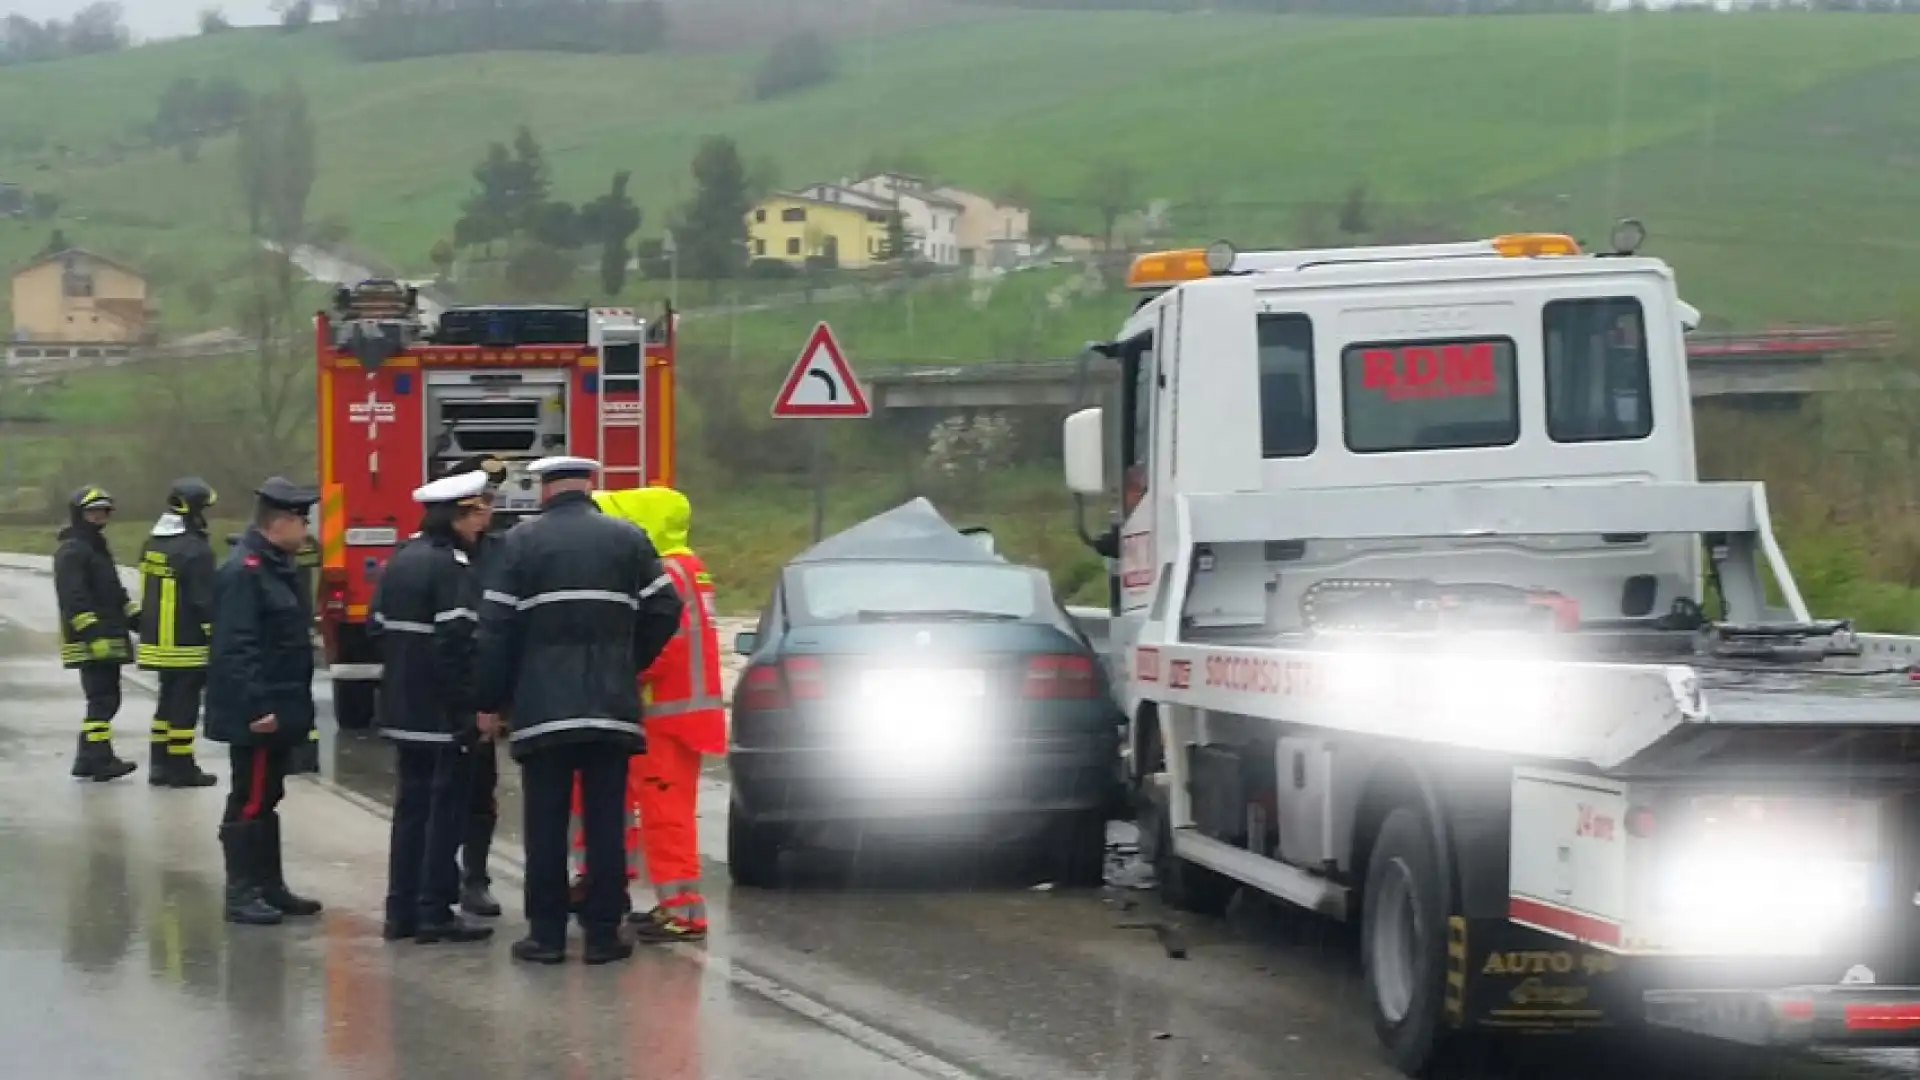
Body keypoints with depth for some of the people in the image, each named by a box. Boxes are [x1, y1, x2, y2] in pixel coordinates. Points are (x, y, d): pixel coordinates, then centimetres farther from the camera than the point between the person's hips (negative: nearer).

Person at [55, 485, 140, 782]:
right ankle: (100, 759, -13)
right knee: (103, 699, -13)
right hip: (89, 643, -10)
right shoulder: (71, 551, -10)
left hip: (109, 640, 10)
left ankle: (87, 760, 15)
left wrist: (137, 618, 22)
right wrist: (93, 633, -26)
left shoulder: (97, 548, 22)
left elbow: (115, 593, 30)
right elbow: (74, 598, -20)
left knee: (105, 700, 10)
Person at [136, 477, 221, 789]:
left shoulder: (153, 543, 12)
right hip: (187, 644, -9)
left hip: (158, 641, 9)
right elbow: (205, 600, -19)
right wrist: (214, 635, -13)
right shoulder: (195, 549, -17)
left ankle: (160, 763, 19)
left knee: (168, 700, 17)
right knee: (184, 704, -3)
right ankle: (181, 768, 0)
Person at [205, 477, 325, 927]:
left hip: (280, 709, 10)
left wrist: (292, 707, 20)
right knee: (250, 802, -4)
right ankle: (241, 894, 0)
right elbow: (235, 648, -24)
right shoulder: (243, 571, -19)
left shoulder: (278, 566, 13)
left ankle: (270, 887, 22)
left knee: (267, 798, 15)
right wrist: (256, 708, -26)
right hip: (258, 714, -10)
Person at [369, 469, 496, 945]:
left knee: (411, 806, 13)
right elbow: (457, 645, -22)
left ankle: (401, 911, 14)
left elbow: (379, 627, 17)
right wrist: (475, 709, -20)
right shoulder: (452, 568, -15)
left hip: (403, 709, 8)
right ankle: (434, 912, -1)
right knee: (446, 810, -2)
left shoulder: (399, 562, 12)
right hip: (444, 713, -8)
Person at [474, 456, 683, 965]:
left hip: (542, 709, -1)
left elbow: (496, 628, -3)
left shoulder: (522, 541, 0)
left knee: (546, 826, 3)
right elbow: (664, 610, 3)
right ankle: (604, 934, 4)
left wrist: (489, 700, 4)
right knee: (606, 823, 4)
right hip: (612, 708, 1)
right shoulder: (628, 539, 5)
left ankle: (546, 934, 3)